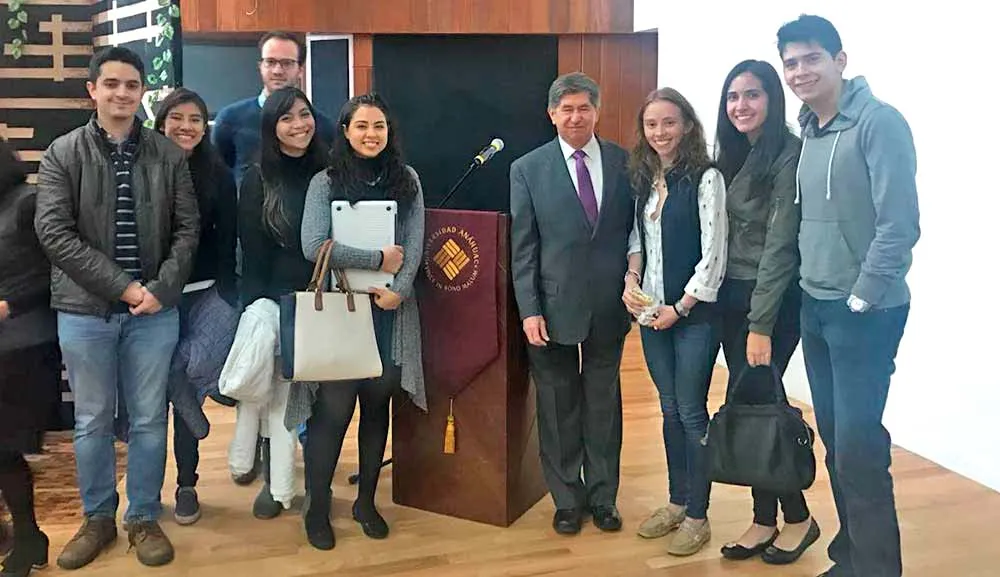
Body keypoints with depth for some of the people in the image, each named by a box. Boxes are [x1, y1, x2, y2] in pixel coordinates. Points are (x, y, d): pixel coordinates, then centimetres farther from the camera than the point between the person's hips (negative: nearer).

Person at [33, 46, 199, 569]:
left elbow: (187, 229, 2)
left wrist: (161, 289, -12)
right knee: (92, 423, 11)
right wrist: (123, 286, -15)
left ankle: (144, 519, 25)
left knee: (148, 421, 9)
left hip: (154, 310, 1)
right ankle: (98, 519, 29)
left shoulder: (168, 155, 4)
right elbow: (53, 232, -8)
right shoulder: (63, 153, 0)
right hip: (85, 311, 0)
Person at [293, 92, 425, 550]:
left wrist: (398, 290, -15)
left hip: (390, 310, 3)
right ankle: (317, 509, 15)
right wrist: (378, 259, -13)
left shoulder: (407, 181, 8)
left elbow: (415, 246, 0)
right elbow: (314, 246, -13)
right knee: (332, 409, -1)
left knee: (377, 404, 11)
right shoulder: (326, 182, 0)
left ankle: (366, 501, 26)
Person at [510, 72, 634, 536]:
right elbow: (522, 247, -3)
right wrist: (529, 310, -8)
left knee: (604, 405, 12)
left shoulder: (623, 162, 2)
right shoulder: (528, 169, -1)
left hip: (609, 307, 1)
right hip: (554, 308, -1)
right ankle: (567, 499, 26)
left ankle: (602, 496, 29)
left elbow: (634, 232, 6)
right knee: (558, 408, 9)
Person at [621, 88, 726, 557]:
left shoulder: (706, 178, -10)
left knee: (692, 412, 2)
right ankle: (677, 502, 28)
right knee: (669, 409, 14)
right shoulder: (643, 178, 8)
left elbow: (714, 254, -13)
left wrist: (680, 307, -13)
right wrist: (631, 279, -2)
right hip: (650, 309, 6)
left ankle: (697, 517, 16)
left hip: (694, 312, -6)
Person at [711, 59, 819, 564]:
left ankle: (797, 518, 15)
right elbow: (724, 233, 10)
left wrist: (761, 324, -19)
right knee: (747, 403, 8)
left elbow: (780, 243, -17)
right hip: (732, 295, 7)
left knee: (749, 402, -5)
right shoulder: (729, 155, 10)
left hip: (777, 299, -7)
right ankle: (765, 519, 21)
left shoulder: (790, 154, -12)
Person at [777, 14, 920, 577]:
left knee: (859, 446, -4)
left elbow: (900, 224, -18)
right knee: (834, 439, 14)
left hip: (865, 312, -7)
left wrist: (861, 298, -15)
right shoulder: (809, 133, 11)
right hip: (815, 308, 7)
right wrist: (812, 293, 9)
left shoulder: (879, 122, -12)